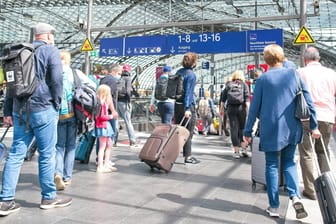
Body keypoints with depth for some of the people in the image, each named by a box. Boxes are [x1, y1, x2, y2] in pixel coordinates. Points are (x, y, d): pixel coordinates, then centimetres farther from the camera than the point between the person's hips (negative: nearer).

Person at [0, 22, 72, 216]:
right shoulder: (50, 50, -1)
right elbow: (56, 80, -12)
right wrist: (57, 104, 0)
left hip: (20, 109, 7)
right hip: (43, 109, -6)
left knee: (16, 153, 7)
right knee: (47, 154, 3)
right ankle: (49, 197, 13)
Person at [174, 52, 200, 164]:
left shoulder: (179, 72, 11)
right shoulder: (191, 74, -13)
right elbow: (188, 92, -19)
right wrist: (187, 109, -22)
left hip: (177, 104, 8)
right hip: (187, 105, -7)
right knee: (189, 132, 1)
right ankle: (188, 156, 7)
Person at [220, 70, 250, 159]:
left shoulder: (229, 85, 12)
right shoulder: (244, 85, 7)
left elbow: (223, 98, 10)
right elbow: (247, 98, -4)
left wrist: (222, 109, 15)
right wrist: (248, 110, -7)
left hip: (231, 109, 1)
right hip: (241, 108, -1)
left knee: (234, 129, 1)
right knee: (242, 128, 10)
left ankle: (236, 151, 1)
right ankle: (243, 148, 0)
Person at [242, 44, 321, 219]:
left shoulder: (263, 79, -5)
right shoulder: (294, 74, 1)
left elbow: (254, 107, -3)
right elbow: (308, 101, 1)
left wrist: (248, 132, 3)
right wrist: (314, 126, 9)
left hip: (270, 129, -2)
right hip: (291, 129, 3)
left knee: (272, 166, 8)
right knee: (289, 162, 17)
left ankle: (274, 207, 11)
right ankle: (295, 196, -3)